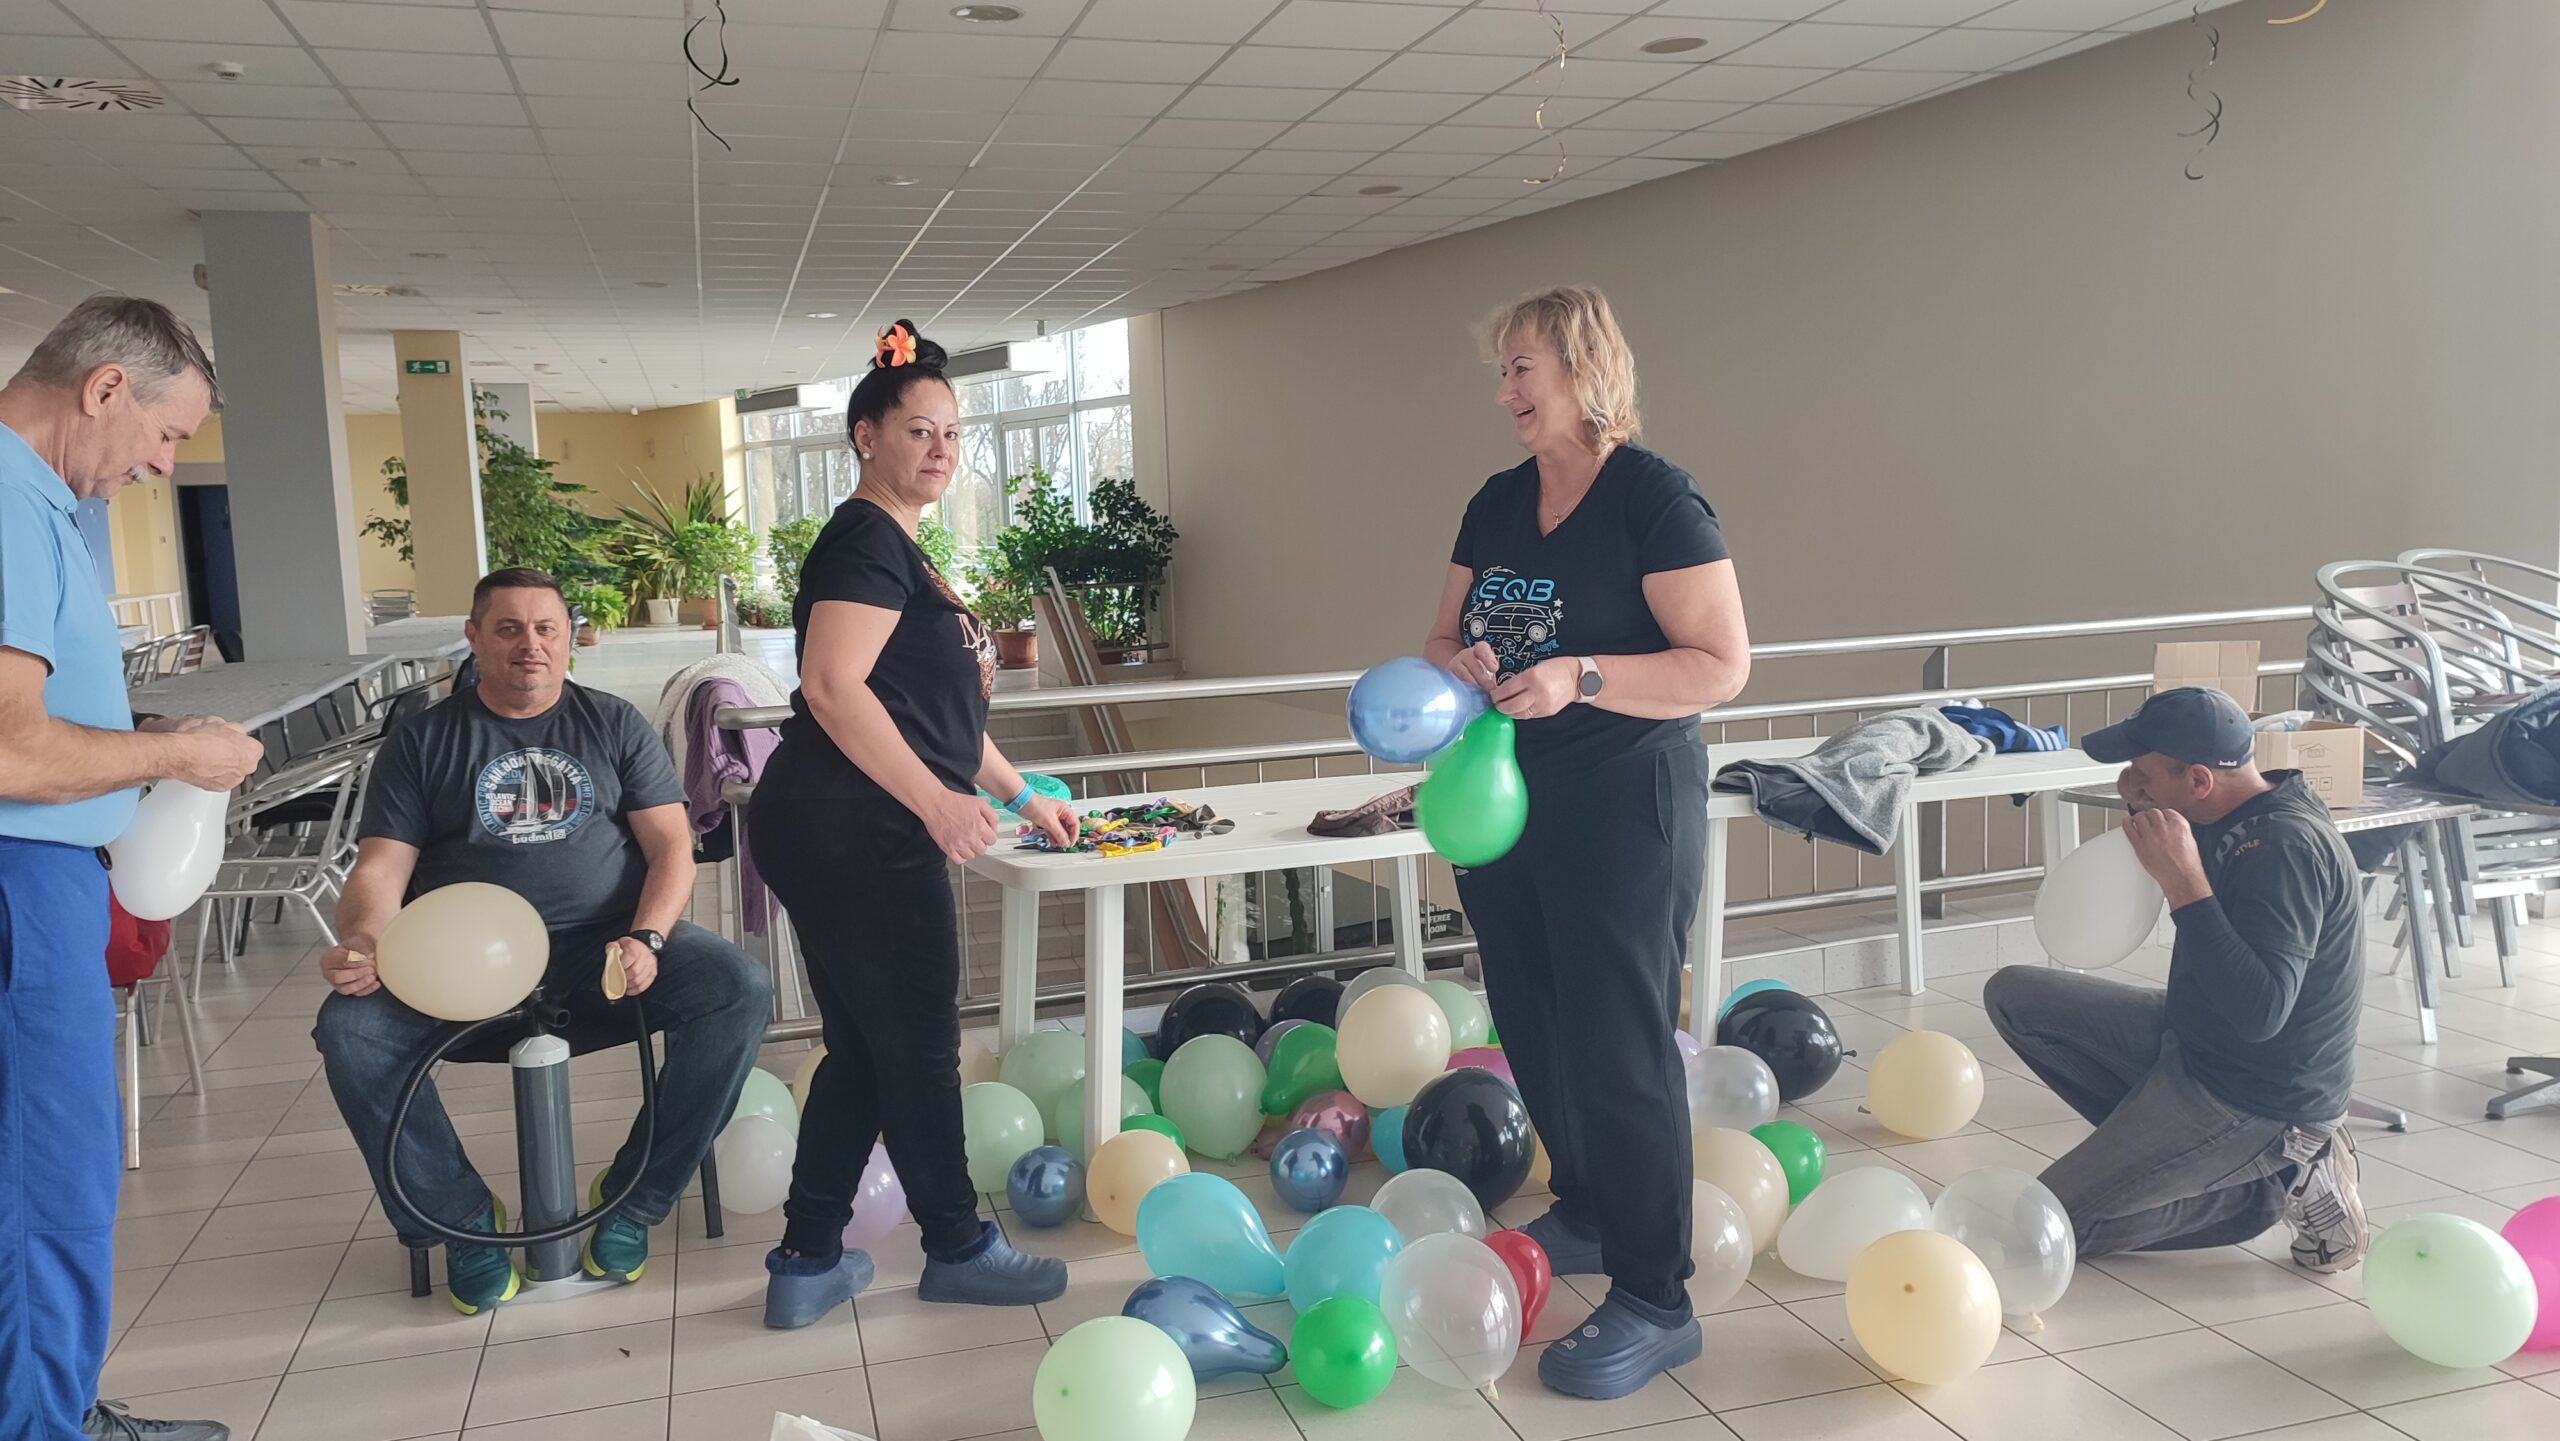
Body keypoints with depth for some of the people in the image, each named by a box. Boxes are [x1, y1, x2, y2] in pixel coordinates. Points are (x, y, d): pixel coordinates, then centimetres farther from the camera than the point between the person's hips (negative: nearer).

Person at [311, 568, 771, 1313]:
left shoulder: (614, 724, 11)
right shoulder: (423, 740, 11)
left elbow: (671, 847, 4)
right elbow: (380, 867, 3)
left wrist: (647, 938, -16)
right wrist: (362, 940, -21)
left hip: (602, 945, 0)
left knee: (739, 989, -26)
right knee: (350, 1028, -28)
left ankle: (632, 1199, -8)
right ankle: (464, 1219, -5)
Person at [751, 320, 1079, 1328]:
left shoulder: (897, 551, 21)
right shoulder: (866, 539, -11)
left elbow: (935, 707, 28)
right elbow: (833, 684, -24)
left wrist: (1020, 795, 31)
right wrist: (938, 802, -30)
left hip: (841, 837, 10)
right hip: (853, 837, -10)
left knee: (864, 1049, 15)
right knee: (919, 1045, 3)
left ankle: (807, 1265, 23)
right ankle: (958, 1250, 20)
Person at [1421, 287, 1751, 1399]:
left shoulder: (1653, 496, -12)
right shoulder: (1496, 503, 10)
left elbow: (1722, 665, -16)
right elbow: (1446, 638, 16)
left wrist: (1580, 677, -27)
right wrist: (1458, 664, -8)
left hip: (1623, 805, -7)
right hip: (1504, 798, 8)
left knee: (1616, 1041, -5)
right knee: (1531, 1019, 16)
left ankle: (1653, 1300, 7)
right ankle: (1584, 1211, 37)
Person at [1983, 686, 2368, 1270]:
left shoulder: (2288, 847, -28)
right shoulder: (2249, 814, -1)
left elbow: (2259, 1013, -36)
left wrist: (2183, 880, -35)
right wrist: (2145, 807, -2)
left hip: (2260, 1103, -9)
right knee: (2013, 995, 6)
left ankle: (2277, 1183, 0)